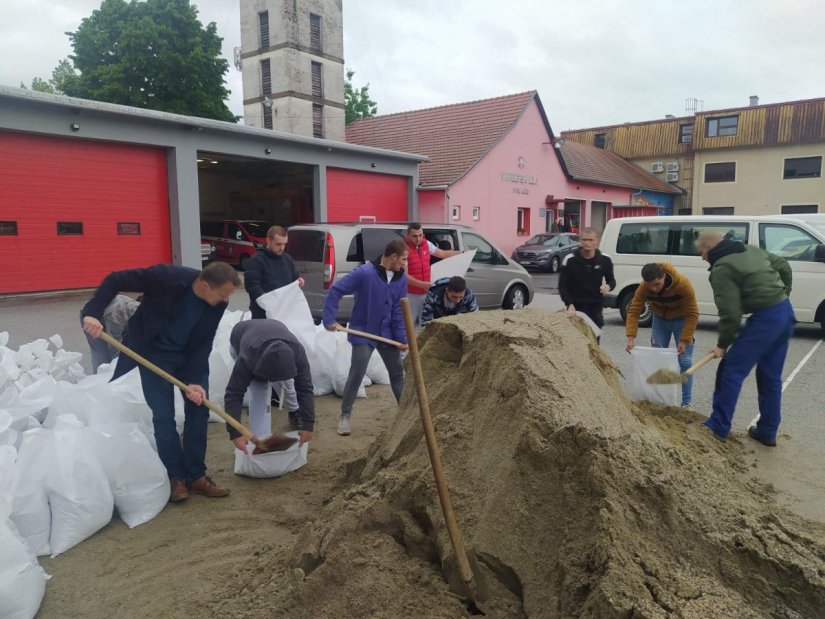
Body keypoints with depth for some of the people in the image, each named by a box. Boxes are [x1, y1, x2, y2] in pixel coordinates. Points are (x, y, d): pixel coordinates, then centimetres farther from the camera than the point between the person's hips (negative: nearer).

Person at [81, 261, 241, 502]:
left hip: (189, 355, 4)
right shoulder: (167, 277, -30)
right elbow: (115, 280, -22)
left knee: (199, 411, 2)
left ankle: (196, 476, 14)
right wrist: (93, 312, -32)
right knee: (163, 416, -6)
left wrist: (195, 380, -22)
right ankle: (175, 478, 9)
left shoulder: (218, 303, -17)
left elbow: (204, 344, -12)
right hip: (154, 353, -4)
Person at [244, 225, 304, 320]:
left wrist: (298, 281, 1)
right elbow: (251, 285, -18)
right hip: (263, 314, -6)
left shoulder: (288, 259, 14)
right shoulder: (256, 261, -8)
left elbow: (294, 278, 26)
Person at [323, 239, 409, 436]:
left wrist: (401, 337, -6)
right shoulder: (364, 273, -20)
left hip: (387, 333, 5)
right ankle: (345, 415, 14)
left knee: (397, 372, 11)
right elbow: (335, 290, -18)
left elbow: (399, 311, 0)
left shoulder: (401, 278, -2)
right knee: (356, 374, -4)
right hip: (363, 332, -5)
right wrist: (329, 320, -21)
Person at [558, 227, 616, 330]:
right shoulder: (570, 260, -5)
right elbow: (562, 286, -3)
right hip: (575, 307, -2)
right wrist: (569, 304, -16)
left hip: (595, 307, 3)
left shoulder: (605, 260, 2)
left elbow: (611, 280, 16)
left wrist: (608, 286, -9)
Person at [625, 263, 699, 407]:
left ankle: (686, 402, 4)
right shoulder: (643, 288, -26)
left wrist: (684, 340, -28)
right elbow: (633, 311, -21)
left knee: (685, 361, -5)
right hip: (660, 318, 3)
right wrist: (631, 337, -31)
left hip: (681, 319, -3)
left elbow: (692, 314, -26)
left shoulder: (683, 284, -33)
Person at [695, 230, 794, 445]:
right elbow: (784, 268, 21)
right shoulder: (751, 250, 13)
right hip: (785, 311, 9)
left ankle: (719, 426, 5)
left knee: (731, 370, -1)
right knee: (770, 376, 16)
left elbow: (730, 313, -16)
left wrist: (723, 344, -5)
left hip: (765, 318, -9)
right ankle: (767, 432, 23)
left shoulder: (722, 269, -14)